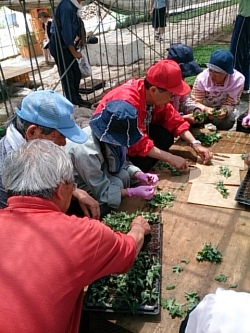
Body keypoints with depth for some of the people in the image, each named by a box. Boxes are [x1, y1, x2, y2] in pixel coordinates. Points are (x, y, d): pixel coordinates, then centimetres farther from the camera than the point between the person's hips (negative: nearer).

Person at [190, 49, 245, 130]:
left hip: (222, 110, 0)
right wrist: (205, 109, -43)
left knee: (226, 123, -29)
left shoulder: (237, 79, -25)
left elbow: (230, 104, -20)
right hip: (204, 109, 0)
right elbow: (196, 101, -20)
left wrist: (225, 111, -44)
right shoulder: (202, 78, -26)